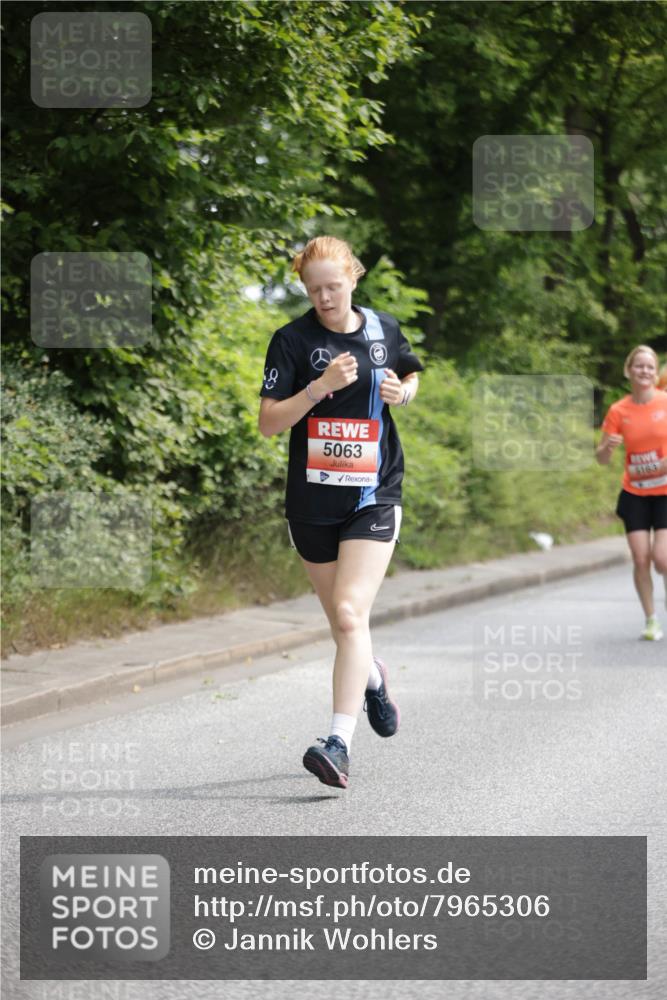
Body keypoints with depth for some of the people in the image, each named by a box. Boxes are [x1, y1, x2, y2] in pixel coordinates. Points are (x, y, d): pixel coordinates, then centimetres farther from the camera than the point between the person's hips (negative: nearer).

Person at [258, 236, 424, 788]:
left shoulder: (385, 330, 4)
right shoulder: (292, 340, -4)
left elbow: (413, 373, 24)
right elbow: (269, 422, -9)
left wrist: (403, 392, 1)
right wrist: (321, 386, -21)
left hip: (374, 497, -1)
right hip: (312, 502, 1)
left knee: (350, 614, -17)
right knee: (342, 620, 13)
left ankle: (339, 743, -20)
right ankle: (373, 677, 47)